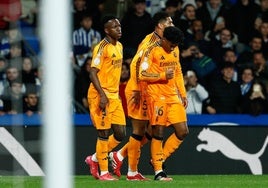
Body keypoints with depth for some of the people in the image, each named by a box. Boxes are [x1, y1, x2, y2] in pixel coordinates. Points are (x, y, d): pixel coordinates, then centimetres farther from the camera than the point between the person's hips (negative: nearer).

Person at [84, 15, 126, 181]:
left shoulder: (119, 47, 13)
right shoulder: (102, 48, -14)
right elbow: (93, 73, -17)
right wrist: (102, 95, -24)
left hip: (114, 96, 8)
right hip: (101, 95, -8)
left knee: (120, 133, 6)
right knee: (104, 133, -4)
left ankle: (94, 159, 22)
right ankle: (103, 172, 3)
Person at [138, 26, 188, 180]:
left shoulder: (175, 50, 12)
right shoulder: (152, 51, -10)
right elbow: (142, 75, -15)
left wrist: (183, 94, 18)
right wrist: (163, 75, -19)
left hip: (174, 97, 7)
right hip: (157, 97, -7)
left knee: (183, 132, 2)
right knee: (158, 133, -5)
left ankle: (160, 159, 16)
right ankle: (158, 171, 2)